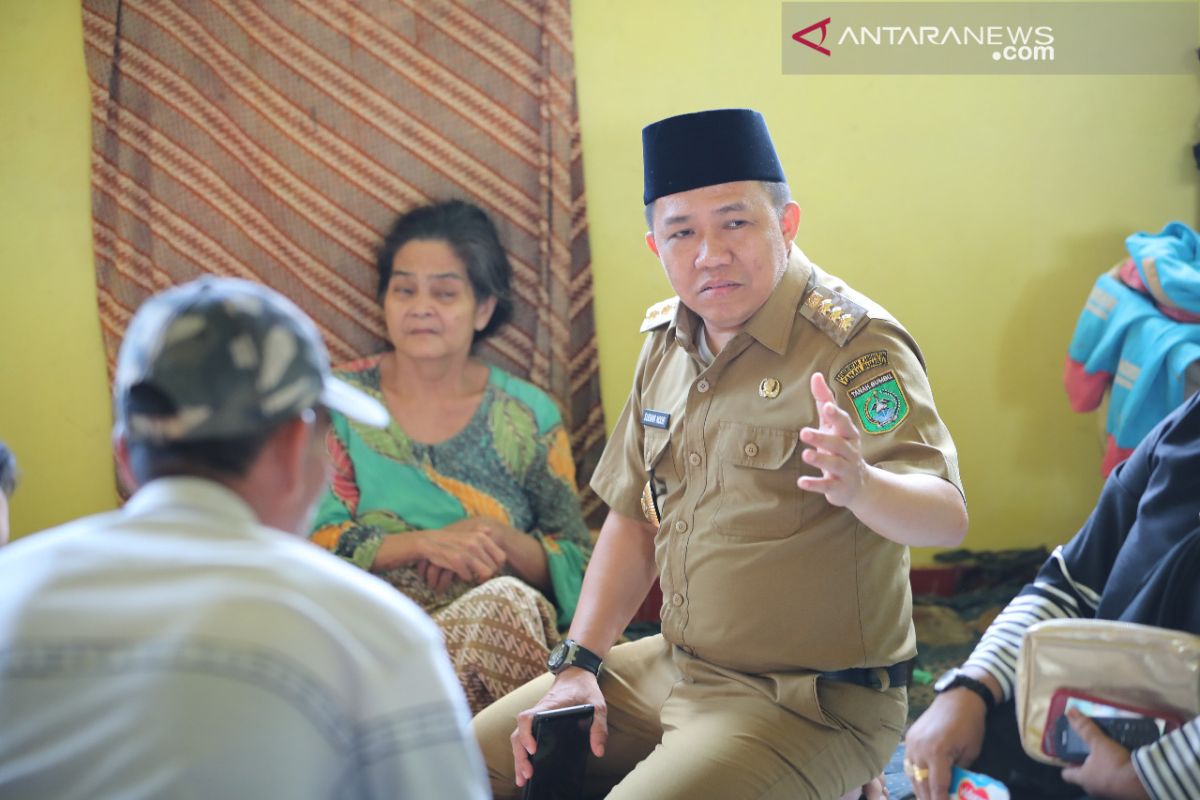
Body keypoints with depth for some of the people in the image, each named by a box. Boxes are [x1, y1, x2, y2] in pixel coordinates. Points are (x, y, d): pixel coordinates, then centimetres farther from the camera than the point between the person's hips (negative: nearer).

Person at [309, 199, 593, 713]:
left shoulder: (531, 417, 9)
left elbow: (578, 567, 8)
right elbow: (309, 540, -2)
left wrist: (501, 541, -13)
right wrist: (424, 543, -17)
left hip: (504, 635, 2)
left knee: (505, 599, -34)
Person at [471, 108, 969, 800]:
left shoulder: (855, 345, -17)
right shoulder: (669, 342, 5)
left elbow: (948, 519, -28)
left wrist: (858, 485, -50)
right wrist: (579, 663, 3)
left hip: (813, 704, -7)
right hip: (677, 668, 7)